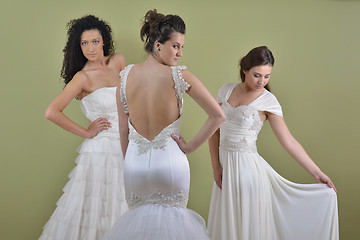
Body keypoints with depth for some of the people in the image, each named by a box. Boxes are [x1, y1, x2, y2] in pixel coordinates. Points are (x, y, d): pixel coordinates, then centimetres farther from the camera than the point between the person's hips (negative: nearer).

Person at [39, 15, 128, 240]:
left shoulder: (118, 61, 5)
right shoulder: (83, 77, -11)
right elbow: (52, 112, -17)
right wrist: (86, 132, -10)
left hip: (126, 149, 6)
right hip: (100, 151, -6)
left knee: (122, 210, 10)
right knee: (95, 210, 0)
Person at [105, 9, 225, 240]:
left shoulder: (127, 75, -3)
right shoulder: (179, 76, -12)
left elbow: (124, 130, 4)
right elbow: (218, 115, -12)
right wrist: (190, 146, -3)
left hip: (136, 163, 3)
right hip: (170, 162, -2)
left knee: (139, 217, 21)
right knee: (172, 219, 17)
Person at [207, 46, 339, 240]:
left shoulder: (267, 101, -7)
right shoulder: (226, 90, 4)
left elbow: (289, 142, -8)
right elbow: (214, 130, 6)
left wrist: (317, 173, -11)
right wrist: (216, 167, -1)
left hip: (247, 166, -4)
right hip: (225, 165, 4)